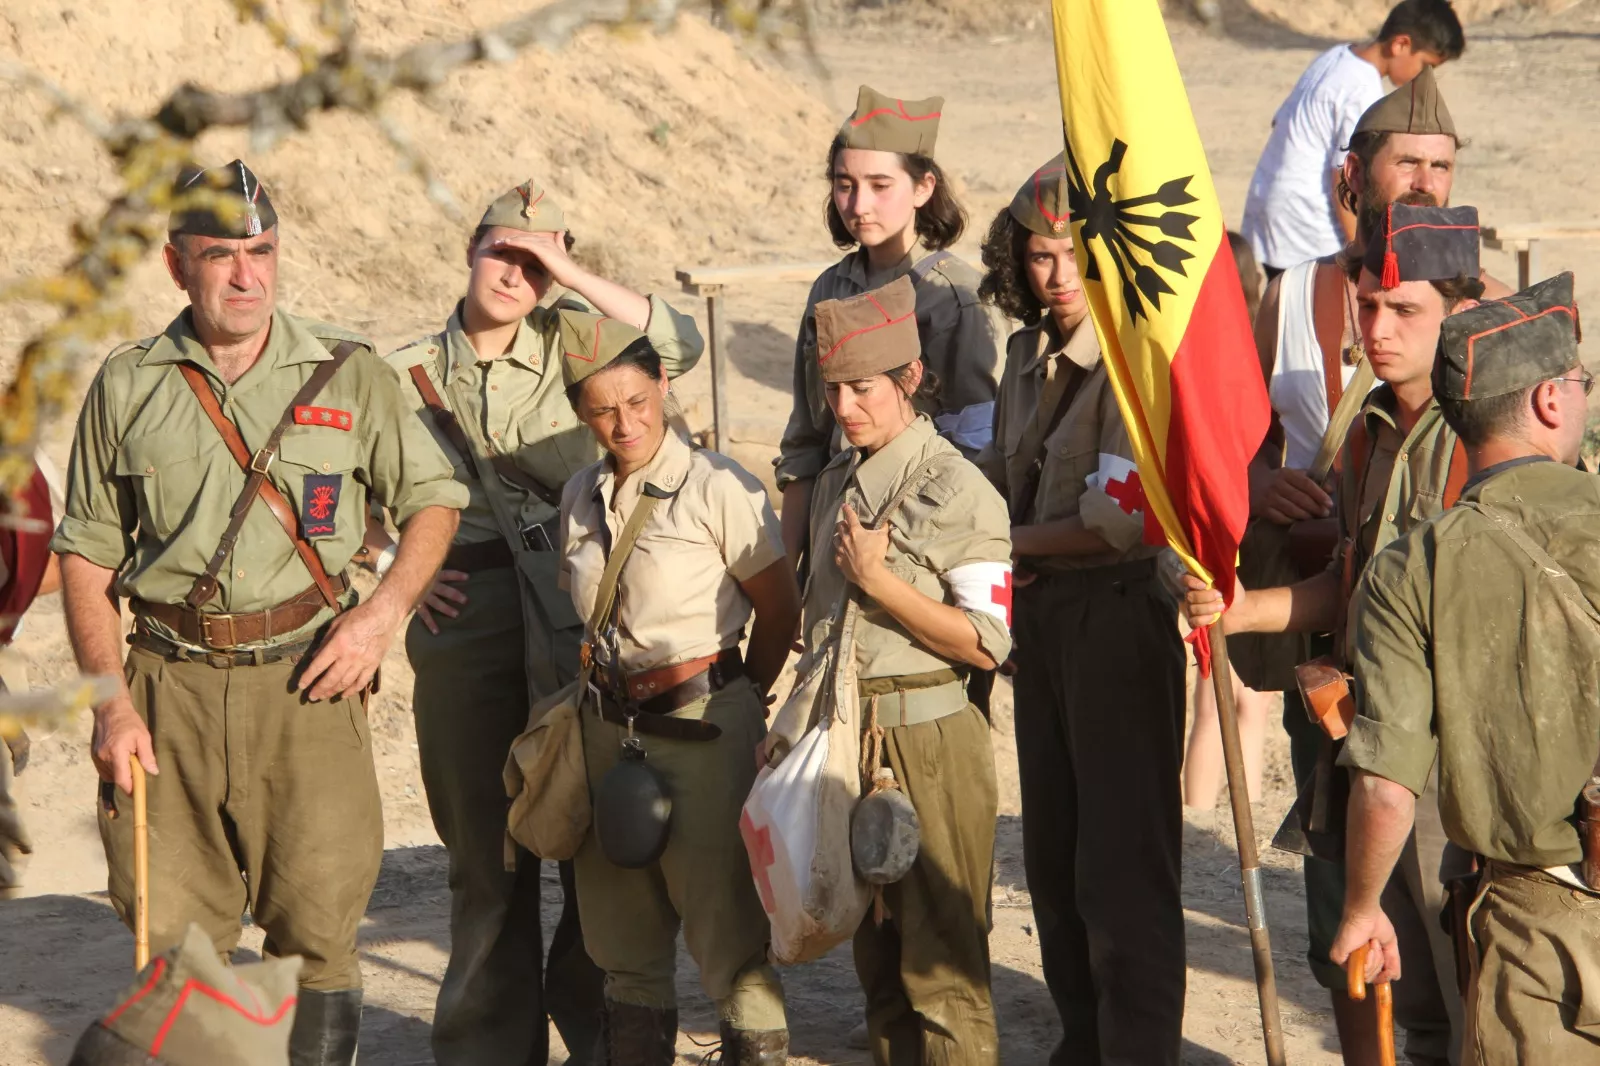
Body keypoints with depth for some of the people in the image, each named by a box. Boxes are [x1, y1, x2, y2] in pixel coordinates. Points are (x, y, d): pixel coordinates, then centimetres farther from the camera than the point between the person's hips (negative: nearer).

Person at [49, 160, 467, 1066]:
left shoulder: (350, 375, 4)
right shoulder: (127, 386, 7)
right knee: (173, 937, 3)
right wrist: (110, 700, -1)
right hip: (170, 683, 1)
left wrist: (382, 615, -4)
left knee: (316, 931, -2)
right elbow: (87, 555, 9)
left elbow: (433, 499, 12)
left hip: (307, 679, -1)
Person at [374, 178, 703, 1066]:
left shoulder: (568, 342, 6)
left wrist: (569, 272, -12)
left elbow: (675, 346, -9)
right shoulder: (407, 375, 7)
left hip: (578, 621, 0)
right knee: (486, 852, 8)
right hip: (464, 629, 0)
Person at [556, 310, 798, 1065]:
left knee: (726, 926, -4)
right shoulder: (582, 497, 8)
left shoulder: (717, 488, -9)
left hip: (703, 728, -6)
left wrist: (738, 706, 6)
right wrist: (606, 691, 8)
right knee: (624, 936, 13)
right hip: (609, 726, 6)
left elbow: (779, 609, -3)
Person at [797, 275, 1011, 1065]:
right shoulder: (836, 483, 12)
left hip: (925, 739, -7)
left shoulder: (955, 488, -11)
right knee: (877, 953, 14)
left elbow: (985, 643, -16)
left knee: (940, 958, -4)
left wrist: (878, 580, -19)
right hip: (847, 731, 7)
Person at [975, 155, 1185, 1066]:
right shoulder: (1030, 353, 8)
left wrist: (1009, 543, -11)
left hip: (1120, 615, -8)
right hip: (1040, 612, 8)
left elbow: (1124, 520, -22)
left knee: (1120, 862, -4)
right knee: (1052, 853, 17)